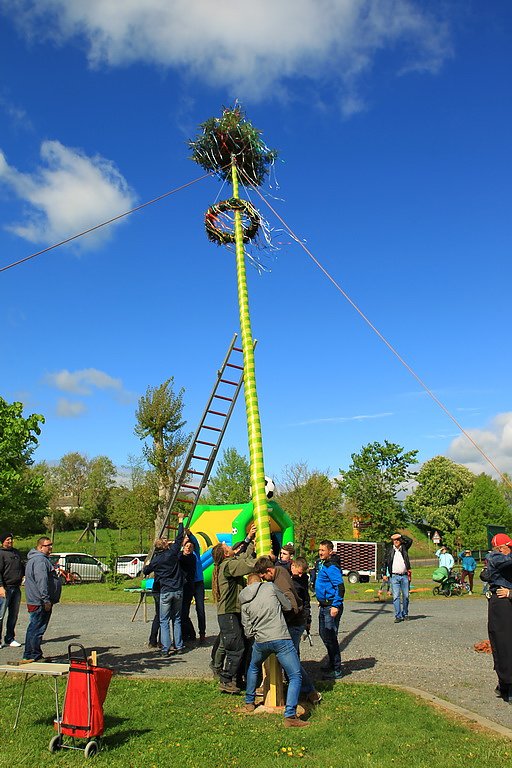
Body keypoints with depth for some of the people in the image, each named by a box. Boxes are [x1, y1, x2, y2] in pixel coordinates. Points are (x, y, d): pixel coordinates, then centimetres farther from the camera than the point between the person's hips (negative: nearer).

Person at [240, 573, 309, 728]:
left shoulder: (245, 602, 10)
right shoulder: (270, 586, 1)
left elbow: (248, 631, 11)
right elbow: (288, 606, 9)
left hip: (261, 641, 4)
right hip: (281, 638, -4)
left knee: (253, 667, 33)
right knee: (295, 676, 3)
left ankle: (249, 703, 41)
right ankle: (290, 716, -8)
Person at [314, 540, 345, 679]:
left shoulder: (331, 567, -18)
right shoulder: (322, 564, 12)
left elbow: (340, 587, -24)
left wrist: (336, 606, -26)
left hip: (331, 606, -10)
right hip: (324, 606, 10)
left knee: (330, 638, -5)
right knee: (324, 635, 18)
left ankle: (337, 670, 4)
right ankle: (332, 664, 32)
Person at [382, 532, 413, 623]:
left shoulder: (404, 548, 8)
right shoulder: (389, 549, 5)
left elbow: (410, 541, -7)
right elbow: (385, 562, 7)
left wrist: (400, 535, -6)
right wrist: (384, 574, 2)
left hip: (404, 576, 1)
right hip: (394, 576, -1)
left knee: (406, 596, 7)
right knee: (396, 597, -4)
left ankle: (405, 614, 23)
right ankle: (398, 616, 0)